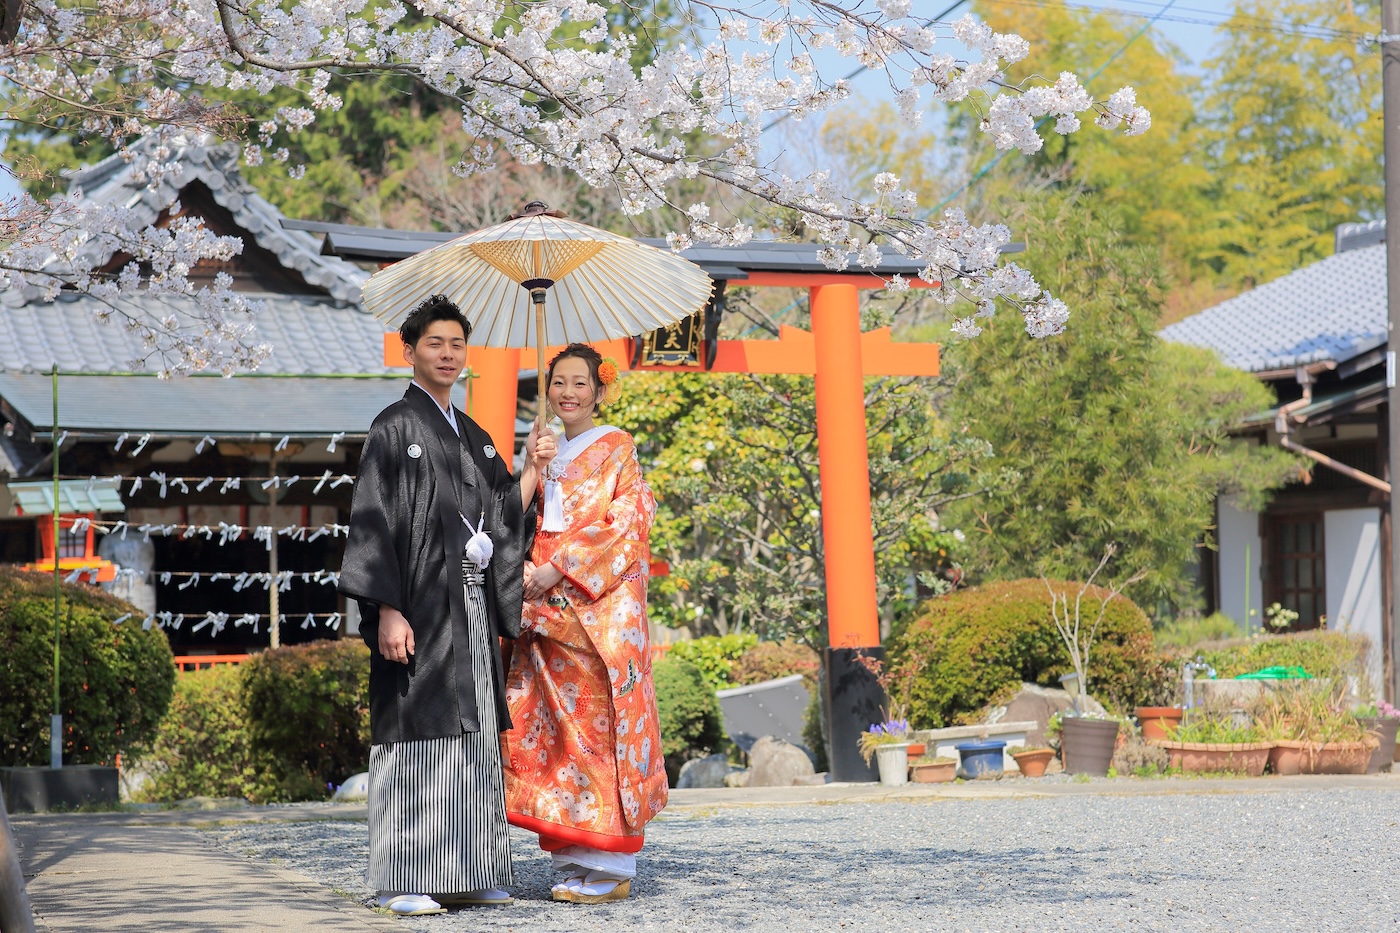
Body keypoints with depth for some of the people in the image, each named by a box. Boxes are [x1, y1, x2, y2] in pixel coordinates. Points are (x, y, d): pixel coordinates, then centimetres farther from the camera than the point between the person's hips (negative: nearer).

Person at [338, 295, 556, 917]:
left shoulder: (475, 439, 18)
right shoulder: (394, 429, -3)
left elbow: (505, 519, 15)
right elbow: (373, 522, -10)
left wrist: (532, 470, -1)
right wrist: (387, 610, -19)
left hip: (471, 609, 7)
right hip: (419, 608, -7)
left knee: (473, 736, 7)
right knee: (415, 731, -8)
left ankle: (470, 874, 11)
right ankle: (403, 883, -5)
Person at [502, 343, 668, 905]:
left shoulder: (615, 448, 0)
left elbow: (621, 521, -10)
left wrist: (559, 569, -16)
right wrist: (530, 573, -1)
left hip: (598, 602, -7)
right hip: (548, 606, 7)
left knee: (598, 718, -9)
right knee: (555, 723, 2)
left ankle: (609, 866, -6)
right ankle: (576, 858, 6)